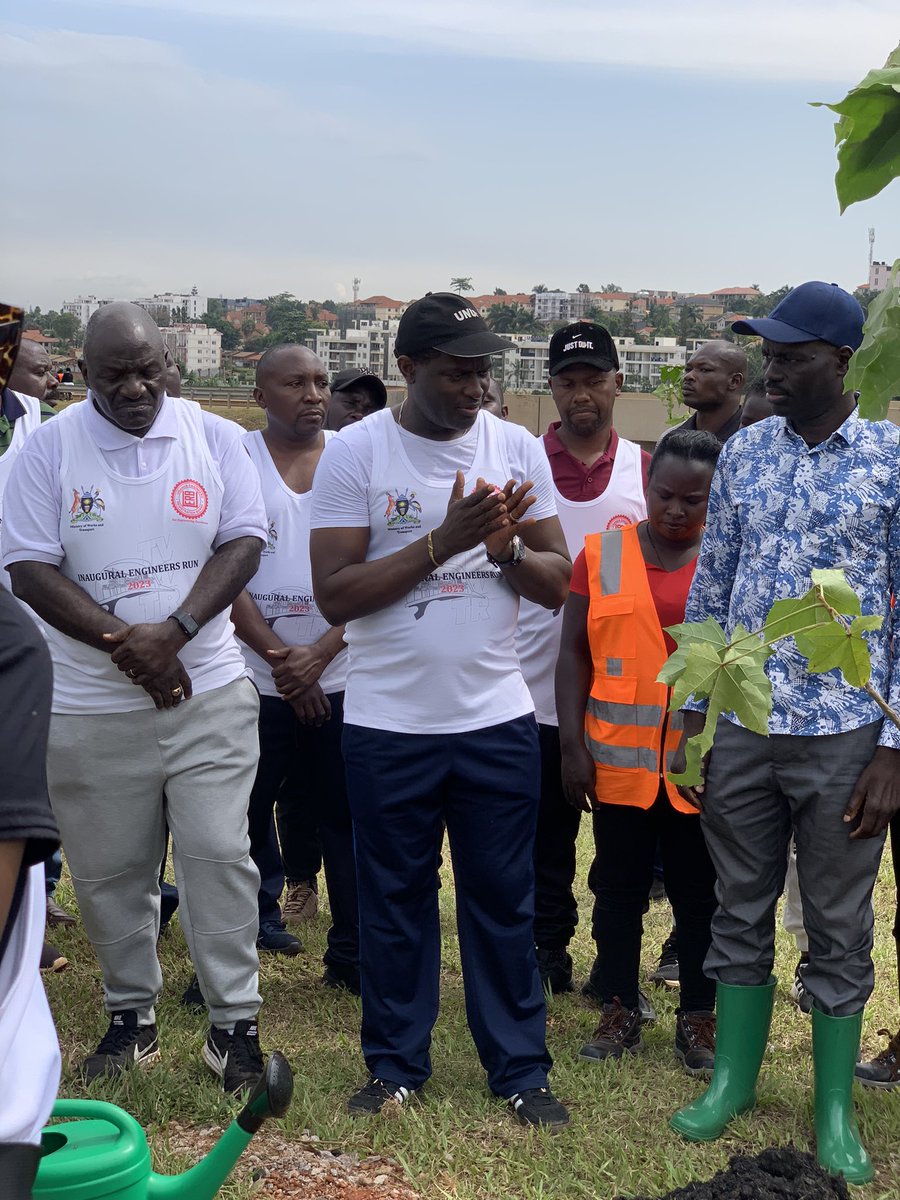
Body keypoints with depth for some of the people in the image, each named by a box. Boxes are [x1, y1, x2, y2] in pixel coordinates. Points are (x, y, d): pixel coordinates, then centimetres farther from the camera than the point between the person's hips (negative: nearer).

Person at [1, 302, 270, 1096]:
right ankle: (131, 1015, 27)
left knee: (220, 853, -1)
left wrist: (172, 633, -17)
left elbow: (243, 544, -3)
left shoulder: (215, 438, 1)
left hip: (207, 692, 0)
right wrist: (123, 644, -16)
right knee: (108, 869, 9)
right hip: (90, 705, 0)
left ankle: (234, 1022, 10)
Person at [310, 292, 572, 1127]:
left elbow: (557, 584, 3)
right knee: (394, 898, 11)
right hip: (388, 721, -2)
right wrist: (443, 540, -20)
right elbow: (334, 596, -13)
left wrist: (505, 548, -18)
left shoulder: (516, 449, 2)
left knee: (503, 899, 10)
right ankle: (395, 1065, 27)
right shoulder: (355, 453, -7)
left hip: (497, 718, 2)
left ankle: (520, 1068, 23)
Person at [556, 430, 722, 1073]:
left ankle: (698, 1017, 23)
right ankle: (620, 1009, 26)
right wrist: (572, 743, -4)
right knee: (618, 890, 12)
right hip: (618, 761, 1)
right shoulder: (601, 554, 1)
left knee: (702, 896, 9)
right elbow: (574, 653, 2)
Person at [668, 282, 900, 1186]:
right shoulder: (743, 453, 5)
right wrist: (689, 720, 7)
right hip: (738, 730, 3)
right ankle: (733, 1076, 32)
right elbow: (708, 590, 9)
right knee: (741, 910, 15)